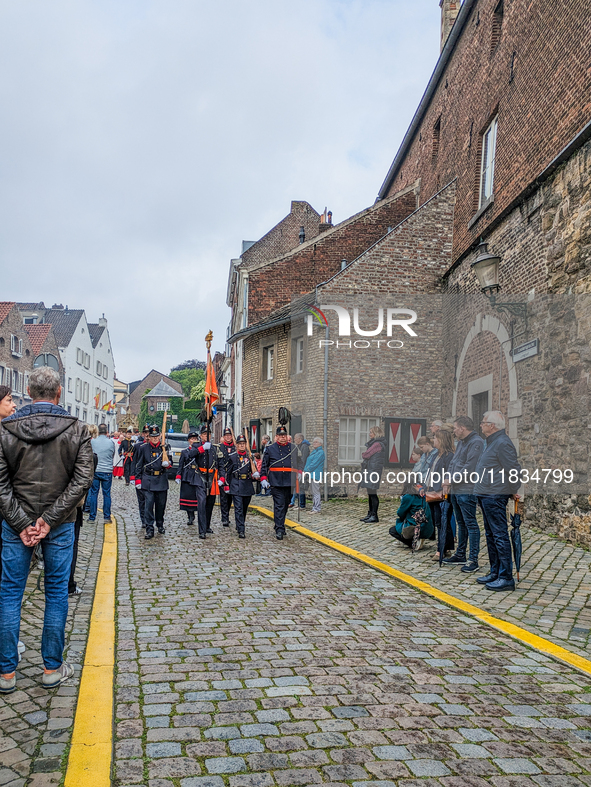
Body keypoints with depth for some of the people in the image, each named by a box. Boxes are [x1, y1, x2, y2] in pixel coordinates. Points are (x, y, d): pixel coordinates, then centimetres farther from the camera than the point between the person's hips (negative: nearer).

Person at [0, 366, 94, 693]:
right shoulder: (77, 429, -5)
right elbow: (82, 479, -12)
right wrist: (49, 519, -12)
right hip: (60, 524, 0)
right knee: (56, 593, 10)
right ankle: (52, 669, 19)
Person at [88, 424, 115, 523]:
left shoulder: (92, 441, -4)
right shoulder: (110, 442, -5)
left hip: (95, 471, 0)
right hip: (107, 471, 0)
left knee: (93, 493, 7)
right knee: (106, 494, 6)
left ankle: (92, 517, 10)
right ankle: (107, 516, 9)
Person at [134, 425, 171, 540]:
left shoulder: (165, 447, 5)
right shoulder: (143, 447, 3)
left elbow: (168, 461, 12)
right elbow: (139, 464, 6)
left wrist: (167, 464, -13)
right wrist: (138, 479, 1)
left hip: (161, 480, 2)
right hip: (148, 480, -2)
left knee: (161, 504, 10)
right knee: (148, 504, -8)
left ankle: (160, 525, 31)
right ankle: (149, 529, -4)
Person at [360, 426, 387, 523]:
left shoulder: (377, 444, -14)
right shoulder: (373, 443, 19)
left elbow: (366, 455, -14)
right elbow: (365, 455, 18)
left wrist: (363, 454, 5)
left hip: (373, 470, -10)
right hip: (369, 470, 10)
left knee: (372, 493, -8)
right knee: (370, 493, 13)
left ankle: (374, 516, -5)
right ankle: (370, 514, 19)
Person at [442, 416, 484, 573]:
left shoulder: (476, 443, -15)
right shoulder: (461, 442, 16)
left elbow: (469, 469, -21)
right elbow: (453, 463, 19)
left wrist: (452, 480, -13)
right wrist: (448, 483, 5)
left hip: (467, 491, -10)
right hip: (455, 490, 10)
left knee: (471, 524, -5)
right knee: (461, 523, 18)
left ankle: (473, 560, 0)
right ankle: (460, 554, 28)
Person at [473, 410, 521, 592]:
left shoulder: (502, 443, -16)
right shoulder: (490, 442, 16)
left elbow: (514, 470, -18)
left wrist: (513, 491, -8)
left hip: (495, 497, -11)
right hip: (486, 495, 11)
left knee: (500, 536, -7)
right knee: (491, 535, 16)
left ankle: (506, 578, -2)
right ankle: (495, 572, 26)